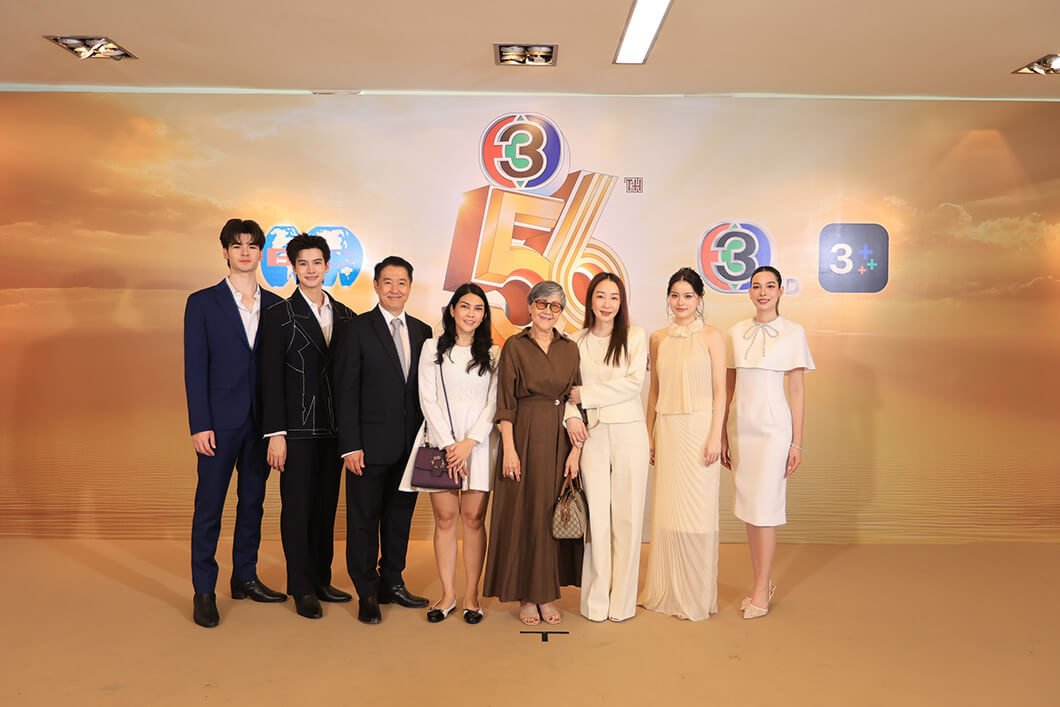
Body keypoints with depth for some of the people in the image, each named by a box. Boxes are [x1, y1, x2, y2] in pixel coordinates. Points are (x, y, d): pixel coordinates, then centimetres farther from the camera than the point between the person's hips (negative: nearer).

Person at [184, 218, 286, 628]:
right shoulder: (202, 303, 0)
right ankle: (204, 592, 14)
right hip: (220, 421, -3)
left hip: (262, 421, 4)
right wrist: (199, 425, -10)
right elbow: (195, 368, -4)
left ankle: (245, 578, 26)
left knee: (253, 502, 12)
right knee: (209, 506, 3)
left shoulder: (274, 305, 8)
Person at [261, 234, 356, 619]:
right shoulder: (279, 314, -3)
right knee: (298, 506, 3)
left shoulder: (345, 315, 9)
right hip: (298, 428, -4)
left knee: (326, 504, 12)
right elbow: (271, 378, -7)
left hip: (333, 427, 4)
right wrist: (276, 433, -12)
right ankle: (302, 589, 15)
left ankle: (321, 580, 26)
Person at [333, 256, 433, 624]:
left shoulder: (422, 331, 10)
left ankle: (391, 583, 30)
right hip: (371, 444, -4)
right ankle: (367, 594, 20)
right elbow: (346, 392, -7)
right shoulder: (355, 330, -3)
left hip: (411, 443, 5)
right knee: (364, 519, 5)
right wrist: (350, 446, -12)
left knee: (401, 515, 14)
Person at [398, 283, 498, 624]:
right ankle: (448, 594, 13)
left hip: (478, 440, 0)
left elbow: (494, 403, 3)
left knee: (473, 518, 0)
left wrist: (469, 442, -9)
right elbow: (428, 399, 1)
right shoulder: (433, 348, 7)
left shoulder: (492, 353, 9)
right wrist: (448, 444, -8)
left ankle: (472, 594, 11)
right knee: (445, 519, 2)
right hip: (441, 440, 0)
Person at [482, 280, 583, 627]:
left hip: (561, 439, 3)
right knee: (524, 513, 2)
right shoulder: (514, 346, 0)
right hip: (525, 437, -3)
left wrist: (576, 450, -2)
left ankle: (547, 594, 19)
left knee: (555, 513, 7)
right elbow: (505, 402, -4)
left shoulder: (570, 348, 8)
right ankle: (526, 595, 16)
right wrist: (509, 448, -11)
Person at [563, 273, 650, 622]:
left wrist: (586, 394, -6)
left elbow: (634, 382, -5)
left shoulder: (635, 336, 6)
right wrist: (571, 414, -11)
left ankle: (622, 600, 13)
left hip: (629, 432, -1)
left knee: (627, 515, 1)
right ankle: (595, 601, 12)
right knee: (596, 515, 1)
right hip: (591, 434, 1)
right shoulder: (576, 341, 11)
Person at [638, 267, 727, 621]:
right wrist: (648, 434, 11)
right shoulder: (658, 339, 10)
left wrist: (715, 437, -11)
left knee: (697, 510, 0)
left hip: (699, 428, -4)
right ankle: (667, 590, 21)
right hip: (667, 429, 4)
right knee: (667, 509, 7)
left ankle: (696, 596, 13)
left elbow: (719, 391, -4)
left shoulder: (711, 337, -1)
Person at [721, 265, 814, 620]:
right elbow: (729, 387, 11)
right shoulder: (736, 332, 8)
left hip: (773, 427, -4)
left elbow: (797, 391, -2)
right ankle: (762, 582, 23)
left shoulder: (793, 332, -2)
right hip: (740, 427, 4)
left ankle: (761, 591, 9)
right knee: (747, 507, 9)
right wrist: (723, 436, 10)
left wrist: (796, 443, -5)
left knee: (764, 507, -3)